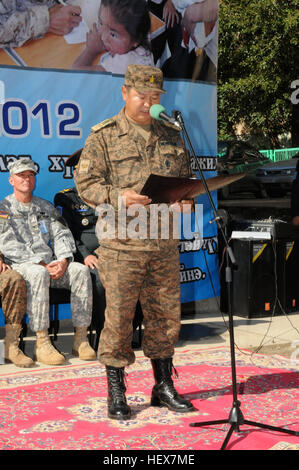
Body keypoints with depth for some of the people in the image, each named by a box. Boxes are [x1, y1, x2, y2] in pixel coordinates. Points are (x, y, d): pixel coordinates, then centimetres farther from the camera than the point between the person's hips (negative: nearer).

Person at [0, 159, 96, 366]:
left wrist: (63, 261, -11)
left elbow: (62, 235, 11)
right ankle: (42, 343, -38)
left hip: (51, 265, 5)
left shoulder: (46, 207, 22)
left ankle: (81, 339, -23)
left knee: (81, 271, -23)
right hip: (20, 266, -4)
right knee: (38, 274, -38)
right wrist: (40, 264, -18)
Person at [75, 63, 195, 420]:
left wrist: (185, 197, 0)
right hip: (121, 243, -4)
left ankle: (163, 387, 25)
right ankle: (116, 394, 11)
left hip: (164, 243, 5)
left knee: (166, 314, 10)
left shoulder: (171, 136, 14)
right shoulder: (104, 136, 0)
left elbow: (186, 178, 22)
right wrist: (118, 197, -21)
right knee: (118, 316, -1)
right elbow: (85, 182, -4)